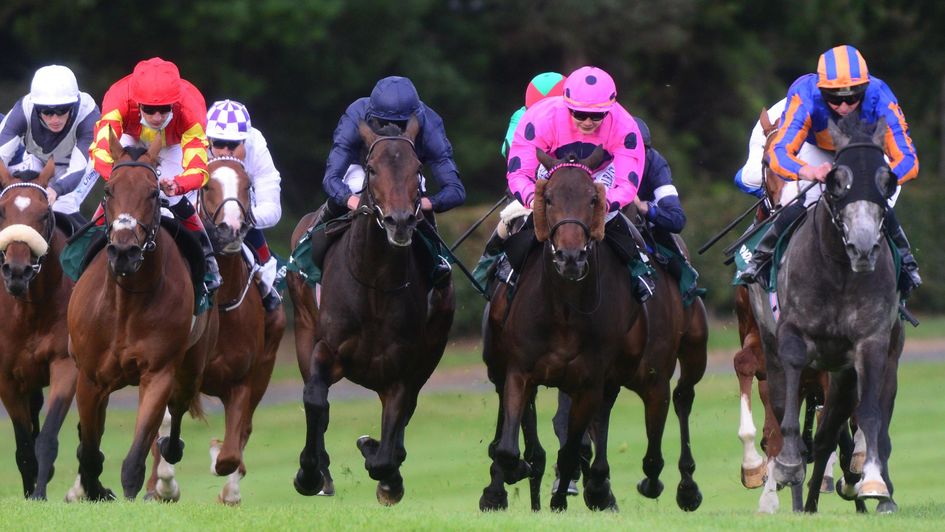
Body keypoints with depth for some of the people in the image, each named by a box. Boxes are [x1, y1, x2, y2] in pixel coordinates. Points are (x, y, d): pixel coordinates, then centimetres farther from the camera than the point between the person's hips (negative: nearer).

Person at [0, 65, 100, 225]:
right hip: (35, 156, 2)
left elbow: (77, 169, -44)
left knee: (63, 208, -25)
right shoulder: (24, 110, -36)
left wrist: (55, 190, -66)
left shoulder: (88, 114, -39)